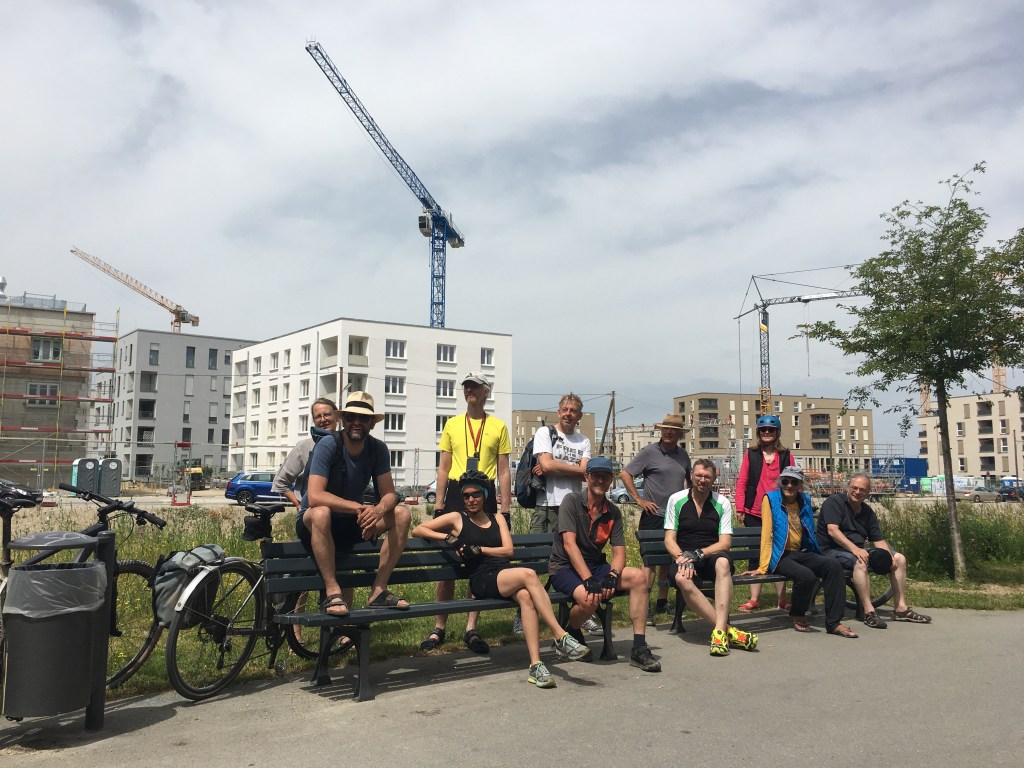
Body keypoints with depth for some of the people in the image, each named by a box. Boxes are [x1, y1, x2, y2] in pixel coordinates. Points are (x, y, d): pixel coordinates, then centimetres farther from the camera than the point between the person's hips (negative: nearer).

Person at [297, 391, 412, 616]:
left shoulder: (378, 449, -5)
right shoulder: (328, 446, -20)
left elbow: (389, 494, -9)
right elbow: (315, 496, -31)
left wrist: (379, 510, -33)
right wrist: (359, 508, -40)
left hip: (351, 523, 5)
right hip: (312, 524, -5)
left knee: (402, 514, -15)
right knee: (321, 513, -39)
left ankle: (379, 591, -14)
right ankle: (332, 593, -32)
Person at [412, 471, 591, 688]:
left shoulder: (497, 519, 23)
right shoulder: (456, 519, 13)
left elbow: (508, 550, 12)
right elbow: (417, 530, 11)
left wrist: (478, 549, -2)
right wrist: (448, 537, -1)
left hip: (507, 574, 4)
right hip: (482, 580, -4)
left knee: (526, 596, -34)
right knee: (529, 574, -32)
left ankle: (535, 665, -36)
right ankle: (561, 637, -32)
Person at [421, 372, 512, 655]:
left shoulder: (498, 427, 6)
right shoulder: (452, 424, 10)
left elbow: (503, 471, 5)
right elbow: (443, 468, 10)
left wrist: (505, 509, -1)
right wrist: (438, 504, 2)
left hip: (486, 496, -1)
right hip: (455, 493, 1)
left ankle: (471, 629, 9)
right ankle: (439, 627, 12)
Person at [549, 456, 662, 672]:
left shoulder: (613, 512, 5)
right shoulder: (572, 502, -11)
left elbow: (619, 552, 0)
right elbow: (569, 544, -20)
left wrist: (612, 576, -23)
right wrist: (588, 580, -29)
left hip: (595, 565, 6)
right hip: (564, 567, -6)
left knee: (638, 577, -17)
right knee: (589, 598, -34)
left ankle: (639, 648, -16)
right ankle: (569, 634, 1)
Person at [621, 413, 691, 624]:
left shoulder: (683, 454, 11)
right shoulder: (649, 451, -6)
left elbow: (688, 479, 29)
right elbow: (625, 474, -8)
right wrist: (639, 499, -11)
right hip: (654, 515, -6)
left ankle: (662, 602, 24)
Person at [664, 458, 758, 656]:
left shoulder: (722, 503, 6)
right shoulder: (676, 500, 5)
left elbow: (725, 542, -1)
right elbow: (669, 540, 2)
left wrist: (697, 554, -17)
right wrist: (683, 558, -18)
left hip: (712, 557, 1)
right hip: (684, 557, 0)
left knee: (723, 562, -37)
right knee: (682, 579, -36)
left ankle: (719, 631, -43)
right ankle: (728, 629, -34)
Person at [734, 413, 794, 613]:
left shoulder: (786, 455, 7)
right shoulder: (750, 454, 5)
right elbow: (741, 483, 3)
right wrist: (739, 508, -3)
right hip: (754, 514, 0)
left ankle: (782, 598, 14)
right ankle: (754, 599, 11)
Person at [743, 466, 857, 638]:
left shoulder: (805, 500, 11)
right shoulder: (771, 499, -5)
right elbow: (767, 534, -11)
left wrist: (818, 558, 19)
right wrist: (762, 567, -15)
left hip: (801, 553, 6)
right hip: (780, 556, -6)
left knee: (833, 565, -21)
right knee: (806, 575, -32)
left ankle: (833, 622, -17)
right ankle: (797, 616, -3)